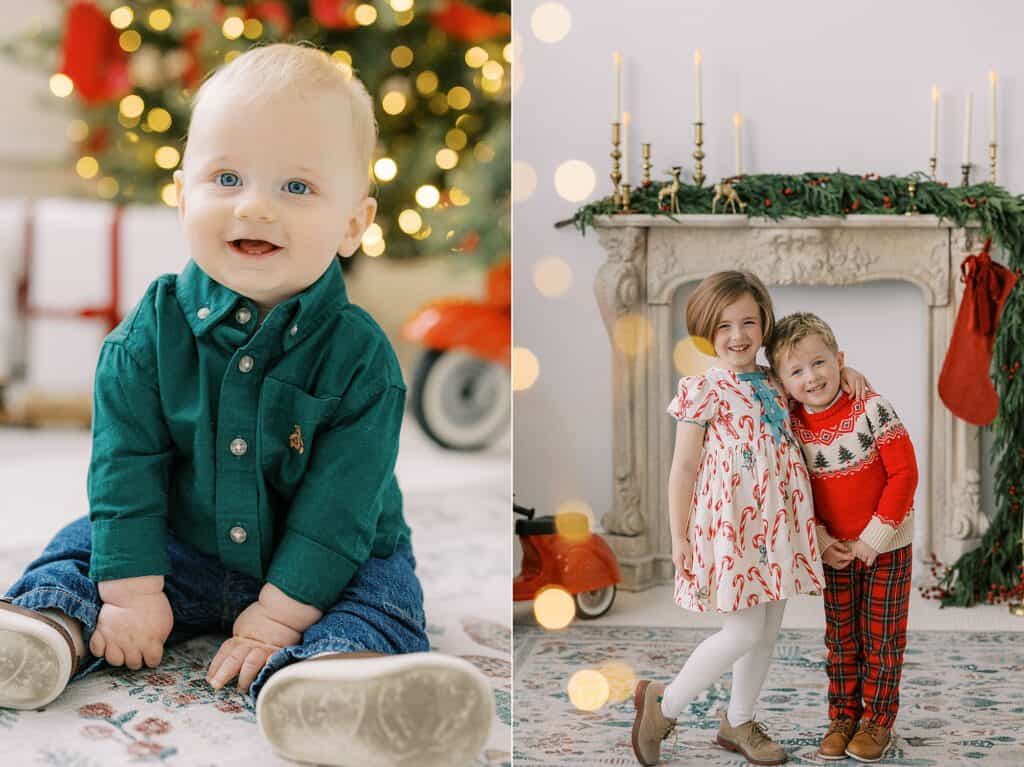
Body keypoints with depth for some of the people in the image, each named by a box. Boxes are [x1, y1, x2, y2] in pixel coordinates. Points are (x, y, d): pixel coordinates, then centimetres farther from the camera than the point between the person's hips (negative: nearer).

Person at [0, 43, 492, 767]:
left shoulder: (359, 354, -19)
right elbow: (125, 465, -11)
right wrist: (130, 590, -16)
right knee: (84, 544, -3)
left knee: (382, 598, -28)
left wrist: (280, 614, -23)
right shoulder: (155, 327, -11)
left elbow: (341, 501, -19)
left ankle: (317, 673, -54)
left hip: (326, 565, -3)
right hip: (183, 552, 4)